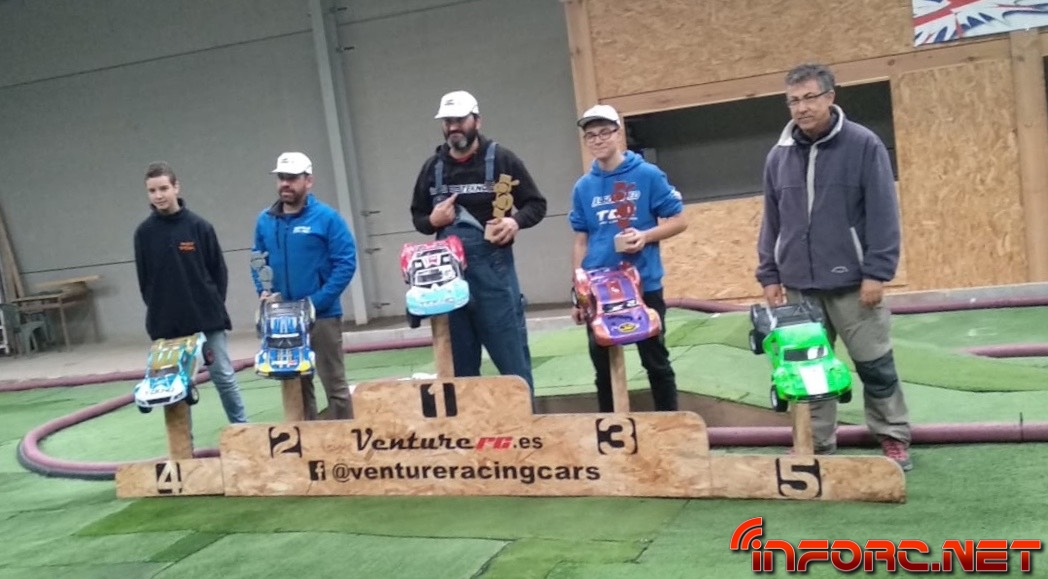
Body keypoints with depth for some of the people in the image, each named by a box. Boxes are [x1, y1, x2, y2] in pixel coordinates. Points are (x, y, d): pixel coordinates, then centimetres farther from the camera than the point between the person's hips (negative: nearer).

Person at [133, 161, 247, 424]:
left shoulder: (199, 226, -3)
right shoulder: (144, 232, 1)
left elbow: (219, 271, 2)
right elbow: (144, 280, 8)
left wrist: (214, 306, -1)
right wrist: (159, 312, 4)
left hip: (207, 319, -1)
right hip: (167, 326, 1)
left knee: (224, 375, 5)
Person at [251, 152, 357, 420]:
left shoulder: (327, 217, -8)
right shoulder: (265, 221, 7)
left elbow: (345, 263, -12)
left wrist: (317, 301, -17)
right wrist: (263, 291, -1)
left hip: (323, 315, -5)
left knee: (334, 384, 2)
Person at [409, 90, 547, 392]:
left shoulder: (501, 159, 0)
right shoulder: (432, 167, 9)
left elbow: (536, 204, 4)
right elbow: (417, 216, 18)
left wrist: (516, 221, -16)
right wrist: (432, 220, -4)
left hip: (493, 268, -3)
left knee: (512, 358, 1)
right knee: (460, 365, 10)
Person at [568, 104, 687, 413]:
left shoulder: (648, 175, -3)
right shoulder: (583, 187, 5)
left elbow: (678, 221, 0)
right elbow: (581, 242, 10)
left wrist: (646, 236, -18)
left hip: (644, 285, -3)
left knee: (655, 360, 8)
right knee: (603, 366, 9)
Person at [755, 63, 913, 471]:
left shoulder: (864, 145, -6)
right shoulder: (779, 155, 7)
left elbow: (883, 214, -8)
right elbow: (771, 222, 12)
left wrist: (877, 272, -12)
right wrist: (769, 275, 9)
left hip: (852, 281, -3)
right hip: (799, 285, 4)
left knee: (875, 366, 5)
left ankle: (893, 438, 22)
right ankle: (818, 445, 21)